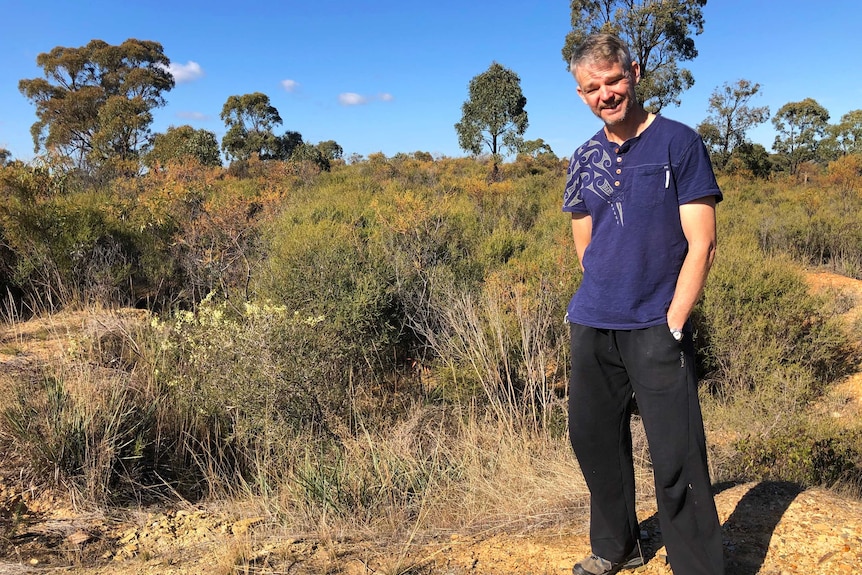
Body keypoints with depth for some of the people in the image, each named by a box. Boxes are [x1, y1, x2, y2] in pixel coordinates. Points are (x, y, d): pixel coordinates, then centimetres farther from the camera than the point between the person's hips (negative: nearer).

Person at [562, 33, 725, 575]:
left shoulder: (680, 143, -4)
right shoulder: (585, 159, 10)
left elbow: (702, 244, -8)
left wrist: (670, 326, -13)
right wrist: (607, 299, 10)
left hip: (657, 329, -5)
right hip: (591, 327, 6)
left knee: (677, 459, -6)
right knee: (594, 439, 14)